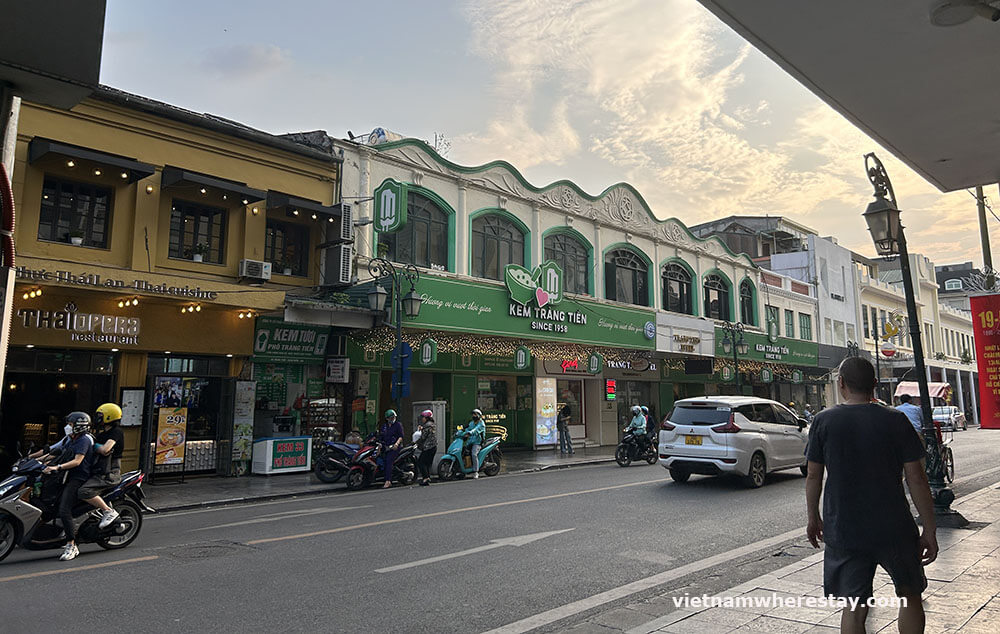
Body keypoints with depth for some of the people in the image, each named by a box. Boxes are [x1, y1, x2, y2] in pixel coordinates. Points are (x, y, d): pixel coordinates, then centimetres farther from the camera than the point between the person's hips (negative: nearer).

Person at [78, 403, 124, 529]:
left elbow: (105, 450, -22)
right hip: (99, 472, 10)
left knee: (84, 492, -26)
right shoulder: (103, 434, 20)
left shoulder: (116, 432, -10)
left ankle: (109, 511, -15)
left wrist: (93, 445, -5)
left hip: (109, 474, -10)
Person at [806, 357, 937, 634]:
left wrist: (813, 518, 12)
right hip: (894, 529, 0)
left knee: (853, 606, 8)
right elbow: (916, 479, -6)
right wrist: (929, 531, 2)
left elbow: (813, 476, -1)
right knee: (910, 596, 21)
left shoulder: (824, 421, -5)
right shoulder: (895, 420, -6)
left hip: (843, 531, 0)